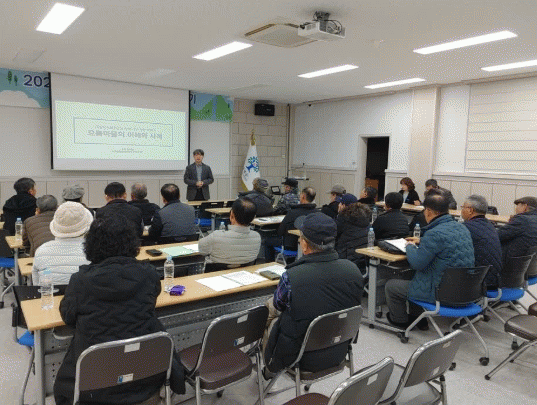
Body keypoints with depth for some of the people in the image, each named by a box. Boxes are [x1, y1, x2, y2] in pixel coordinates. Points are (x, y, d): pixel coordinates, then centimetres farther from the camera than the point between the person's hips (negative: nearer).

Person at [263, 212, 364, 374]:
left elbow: (276, 307, -8)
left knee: (272, 318, 25)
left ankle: (268, 371, 49)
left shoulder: (291, 277, -30)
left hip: (303, 359, -4)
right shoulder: (353, 270, -17)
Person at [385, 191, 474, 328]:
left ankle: (400, 321, 31)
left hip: (441, 293, -9)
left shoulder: (434, 234, -25)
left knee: (391, 286, 8)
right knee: (413, 278, 32)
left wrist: (410, 247, -1)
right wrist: (421, 241, 27)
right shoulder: (462, 228, 4)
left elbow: (417, 263, -20)